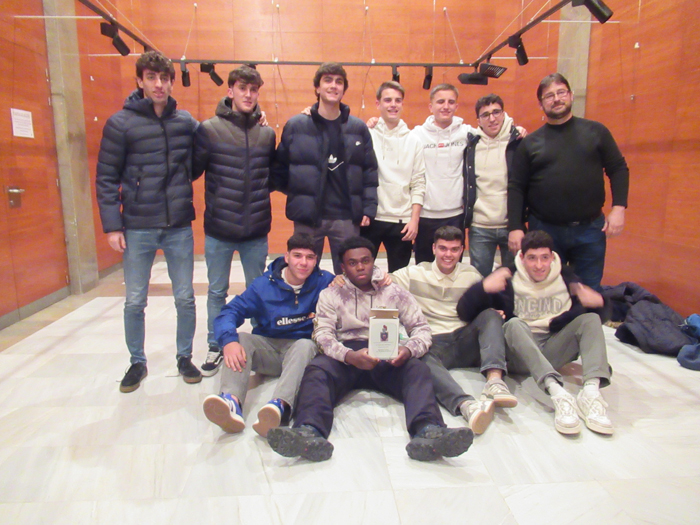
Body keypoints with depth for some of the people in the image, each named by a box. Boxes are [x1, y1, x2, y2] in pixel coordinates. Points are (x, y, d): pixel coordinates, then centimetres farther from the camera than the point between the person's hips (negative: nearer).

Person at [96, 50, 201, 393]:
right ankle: (137, 363, 27)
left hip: (179, 227, 2)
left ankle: (185, 358, 27)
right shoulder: (121, 123, -3)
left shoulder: (186, 122, 5)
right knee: (135, 301, 8)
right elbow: (106, 178, -2)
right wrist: (112, 225, -7)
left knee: (185, 298, 8)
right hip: (137, 229, -1)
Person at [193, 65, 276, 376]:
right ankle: (215, 348, 28)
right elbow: (193, 171, -3)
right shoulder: (209, 129, -4)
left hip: (257, 230, 2)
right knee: (217, 292, 11)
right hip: (218, 229, -2)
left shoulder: (267, 134, 4)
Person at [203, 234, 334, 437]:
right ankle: (232, 403, -51)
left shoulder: (324, 282, -1)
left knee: (305, 345, -34)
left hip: (303, 347, -2)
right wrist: (229, 340, -28)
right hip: (268, 347, 2)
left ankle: (280, 406, -60)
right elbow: (229, 312, -7)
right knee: (239, 339, -25)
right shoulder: (264, 285, -1)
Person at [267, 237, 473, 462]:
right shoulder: (331, 295, 14)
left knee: (418, 370, -31)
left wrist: (408, 350, -15)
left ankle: (429, 432, -54)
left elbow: (421, 328, 11)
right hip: (345, 353, 0)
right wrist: (349, 356, -23)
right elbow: (323, 334, 0)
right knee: (315, 371, -32)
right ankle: (310, 433, -55)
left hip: (387, 357, 1)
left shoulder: (395, 292, 17)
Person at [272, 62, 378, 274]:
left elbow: (369, 171, 4)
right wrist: (296, 193, 1)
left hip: (347, 217, 1)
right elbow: (280, 167, 5)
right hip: (306, 217, -1)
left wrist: (369, 208, -2)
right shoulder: (295, 126, 1)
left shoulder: (358, 128, 5)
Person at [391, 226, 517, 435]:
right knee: (422, 360, -37)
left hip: (465, 342, 3)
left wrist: (495, 314, -4)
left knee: (491, 315, -23)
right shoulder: (414, 274, 9)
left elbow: (484, 309, 20)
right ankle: (466, 405, -58)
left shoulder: (471, 275, 15)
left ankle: (494, 380, -40)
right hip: (432, 344, -2)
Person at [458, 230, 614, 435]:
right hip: (518, 355, -3)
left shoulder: (566, 277, 8)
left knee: (591, 318, -15)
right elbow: (464, 312, -6)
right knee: (514, 324, -31)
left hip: (553, 352, 3)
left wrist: (599, 303, -15)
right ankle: (557, 393, -50)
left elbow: (603, 316, 9)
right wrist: (483, 287, -25)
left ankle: (591, 391, -37)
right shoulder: (507, 279, -1)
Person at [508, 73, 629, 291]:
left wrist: (619, 207, -6)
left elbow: (618, 169, 7)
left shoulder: (596, 131, 5)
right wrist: (515, 227, -8)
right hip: (544, 231, 0)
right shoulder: (530, 142, 3)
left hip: (590, 230, 1)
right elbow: (516, 188, 0)